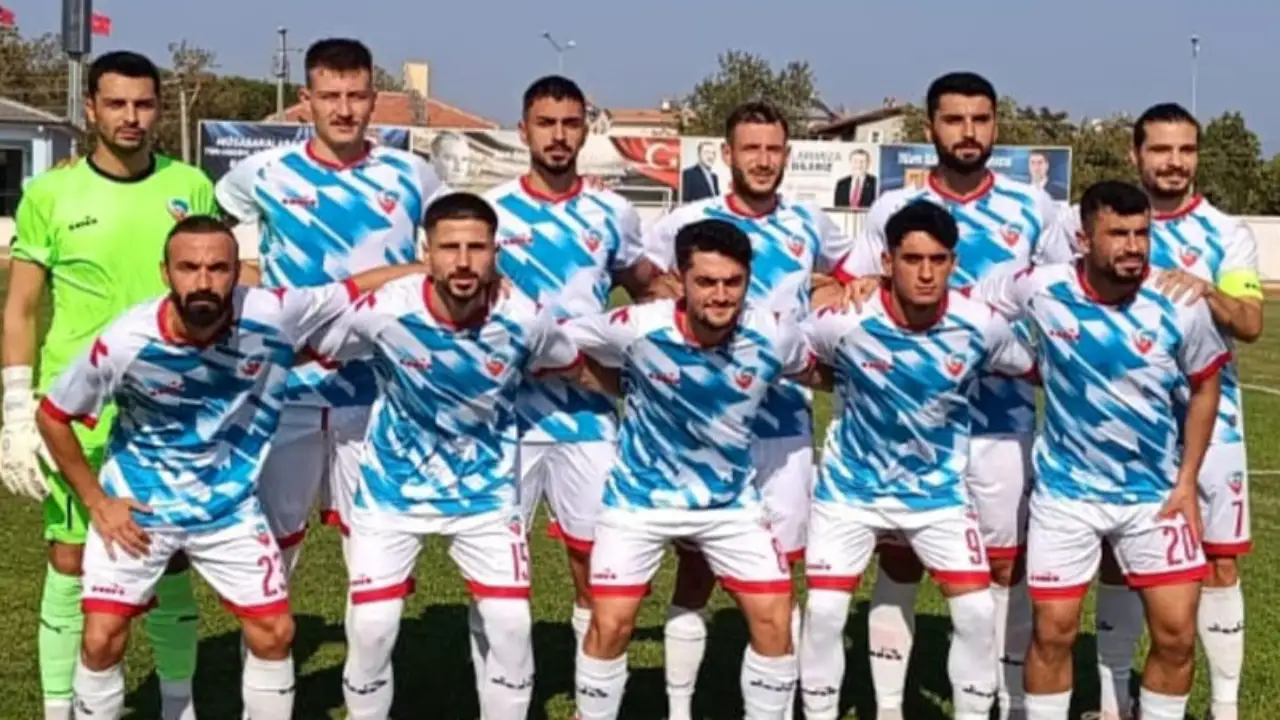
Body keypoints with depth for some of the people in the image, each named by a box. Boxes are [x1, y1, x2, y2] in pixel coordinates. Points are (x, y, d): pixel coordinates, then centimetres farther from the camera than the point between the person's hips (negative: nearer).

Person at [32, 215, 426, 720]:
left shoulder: (273, 317, -22)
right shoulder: (126, 342, -24)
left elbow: (361, 287, -12)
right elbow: (52, 416, -9)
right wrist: (96, 502, -9)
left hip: (229, 506, 2)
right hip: (136, 504, -2)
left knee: (274, 633, 2)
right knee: (103, 638, -6)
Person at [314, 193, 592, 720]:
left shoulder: (525, 319, -17)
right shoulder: (384, 312, -22)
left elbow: (576, 369, 4)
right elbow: (303, 351, -5)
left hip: (485, 491, 1)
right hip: (392, 488, -1)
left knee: (511, 625, -6)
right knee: (371, 627, -5)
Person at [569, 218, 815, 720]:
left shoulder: (773, 336, -16)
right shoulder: (637, 328, -23)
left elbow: (815, 371, 7)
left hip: (731, 500, 2)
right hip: (640, 496, -2)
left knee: (775, 621, -2)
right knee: (610, 624, -4)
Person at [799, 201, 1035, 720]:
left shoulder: (981, 324, -17)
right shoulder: (845, 321, -22)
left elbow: (1033, 371, 3)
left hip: (939, 489, 1)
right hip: (851, 487, -1)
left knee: (977, 611, -5)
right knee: (824, 611, -6)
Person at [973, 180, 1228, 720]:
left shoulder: (1180, 306, -14)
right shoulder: (1041, 290, -16)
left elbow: (1205, 387, 1)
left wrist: (1187, 481, -2)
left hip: (1156, 492, 1)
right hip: (1066, 491, -1)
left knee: (1176, 633, 0)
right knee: (1054, 630, 3)